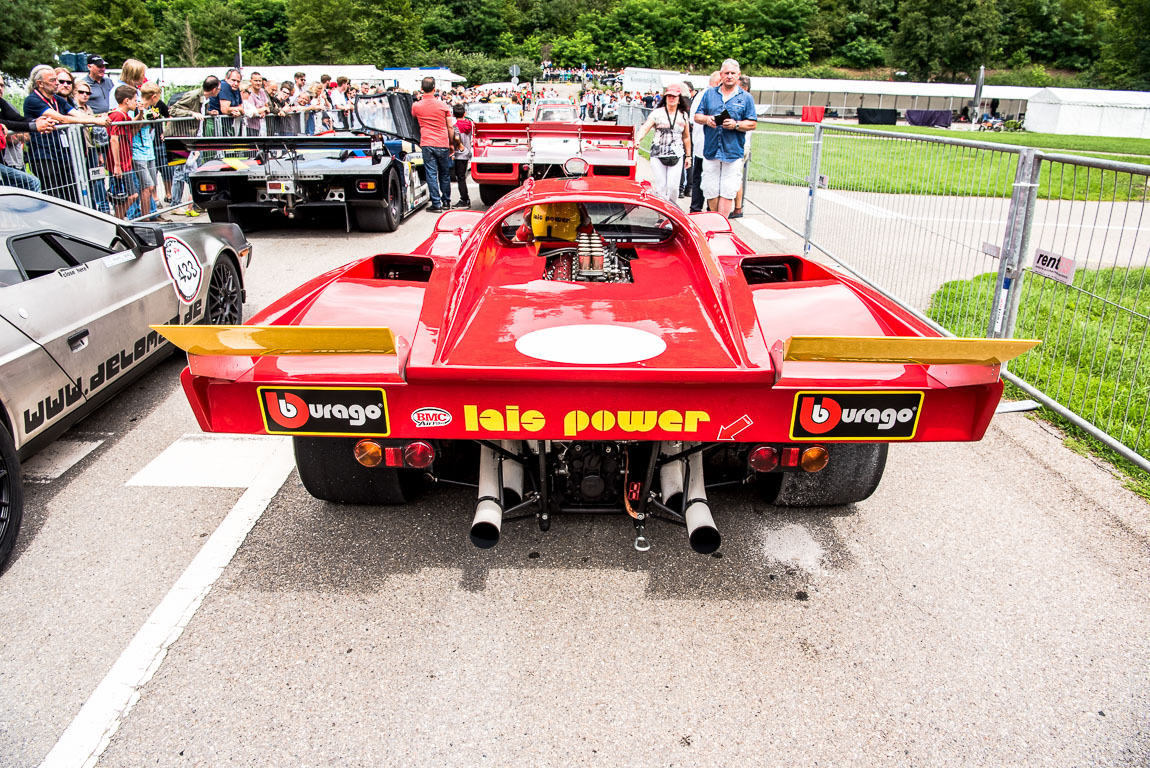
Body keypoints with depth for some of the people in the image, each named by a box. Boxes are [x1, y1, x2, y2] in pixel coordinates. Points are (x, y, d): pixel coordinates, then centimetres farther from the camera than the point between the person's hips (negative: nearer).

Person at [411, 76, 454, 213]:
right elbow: (450, 127, 2)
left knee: (431, 174, 0)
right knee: (444, 174, 13)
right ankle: (446, 202, 22)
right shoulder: (443, 105, 0)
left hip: (427, 145, -1)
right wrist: (452, 144, 11)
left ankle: (436, 204, -2)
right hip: (443, 145, 1)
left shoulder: (416, 106, 1)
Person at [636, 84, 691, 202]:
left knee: (673, 186, -6)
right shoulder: (657, 113, 4)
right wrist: (637, 140, -27)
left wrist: (688, 155, 18)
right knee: (660, 186, 0)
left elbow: (686, 137, 17)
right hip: (658, 155, -1)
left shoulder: (684, 115, 11)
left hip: (677, 156, 1)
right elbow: (645, 128, -8)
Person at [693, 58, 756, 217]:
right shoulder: (709, 94, 12)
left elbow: (752, 124, 2)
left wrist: (736, 125, -16)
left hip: (733, 152, -2)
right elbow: (697, 116, 13)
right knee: (711, 191, 5)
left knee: (727, 192, -6)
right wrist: (706, 119, -10)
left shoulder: (746, 98, 6)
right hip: (711, 150, 2)